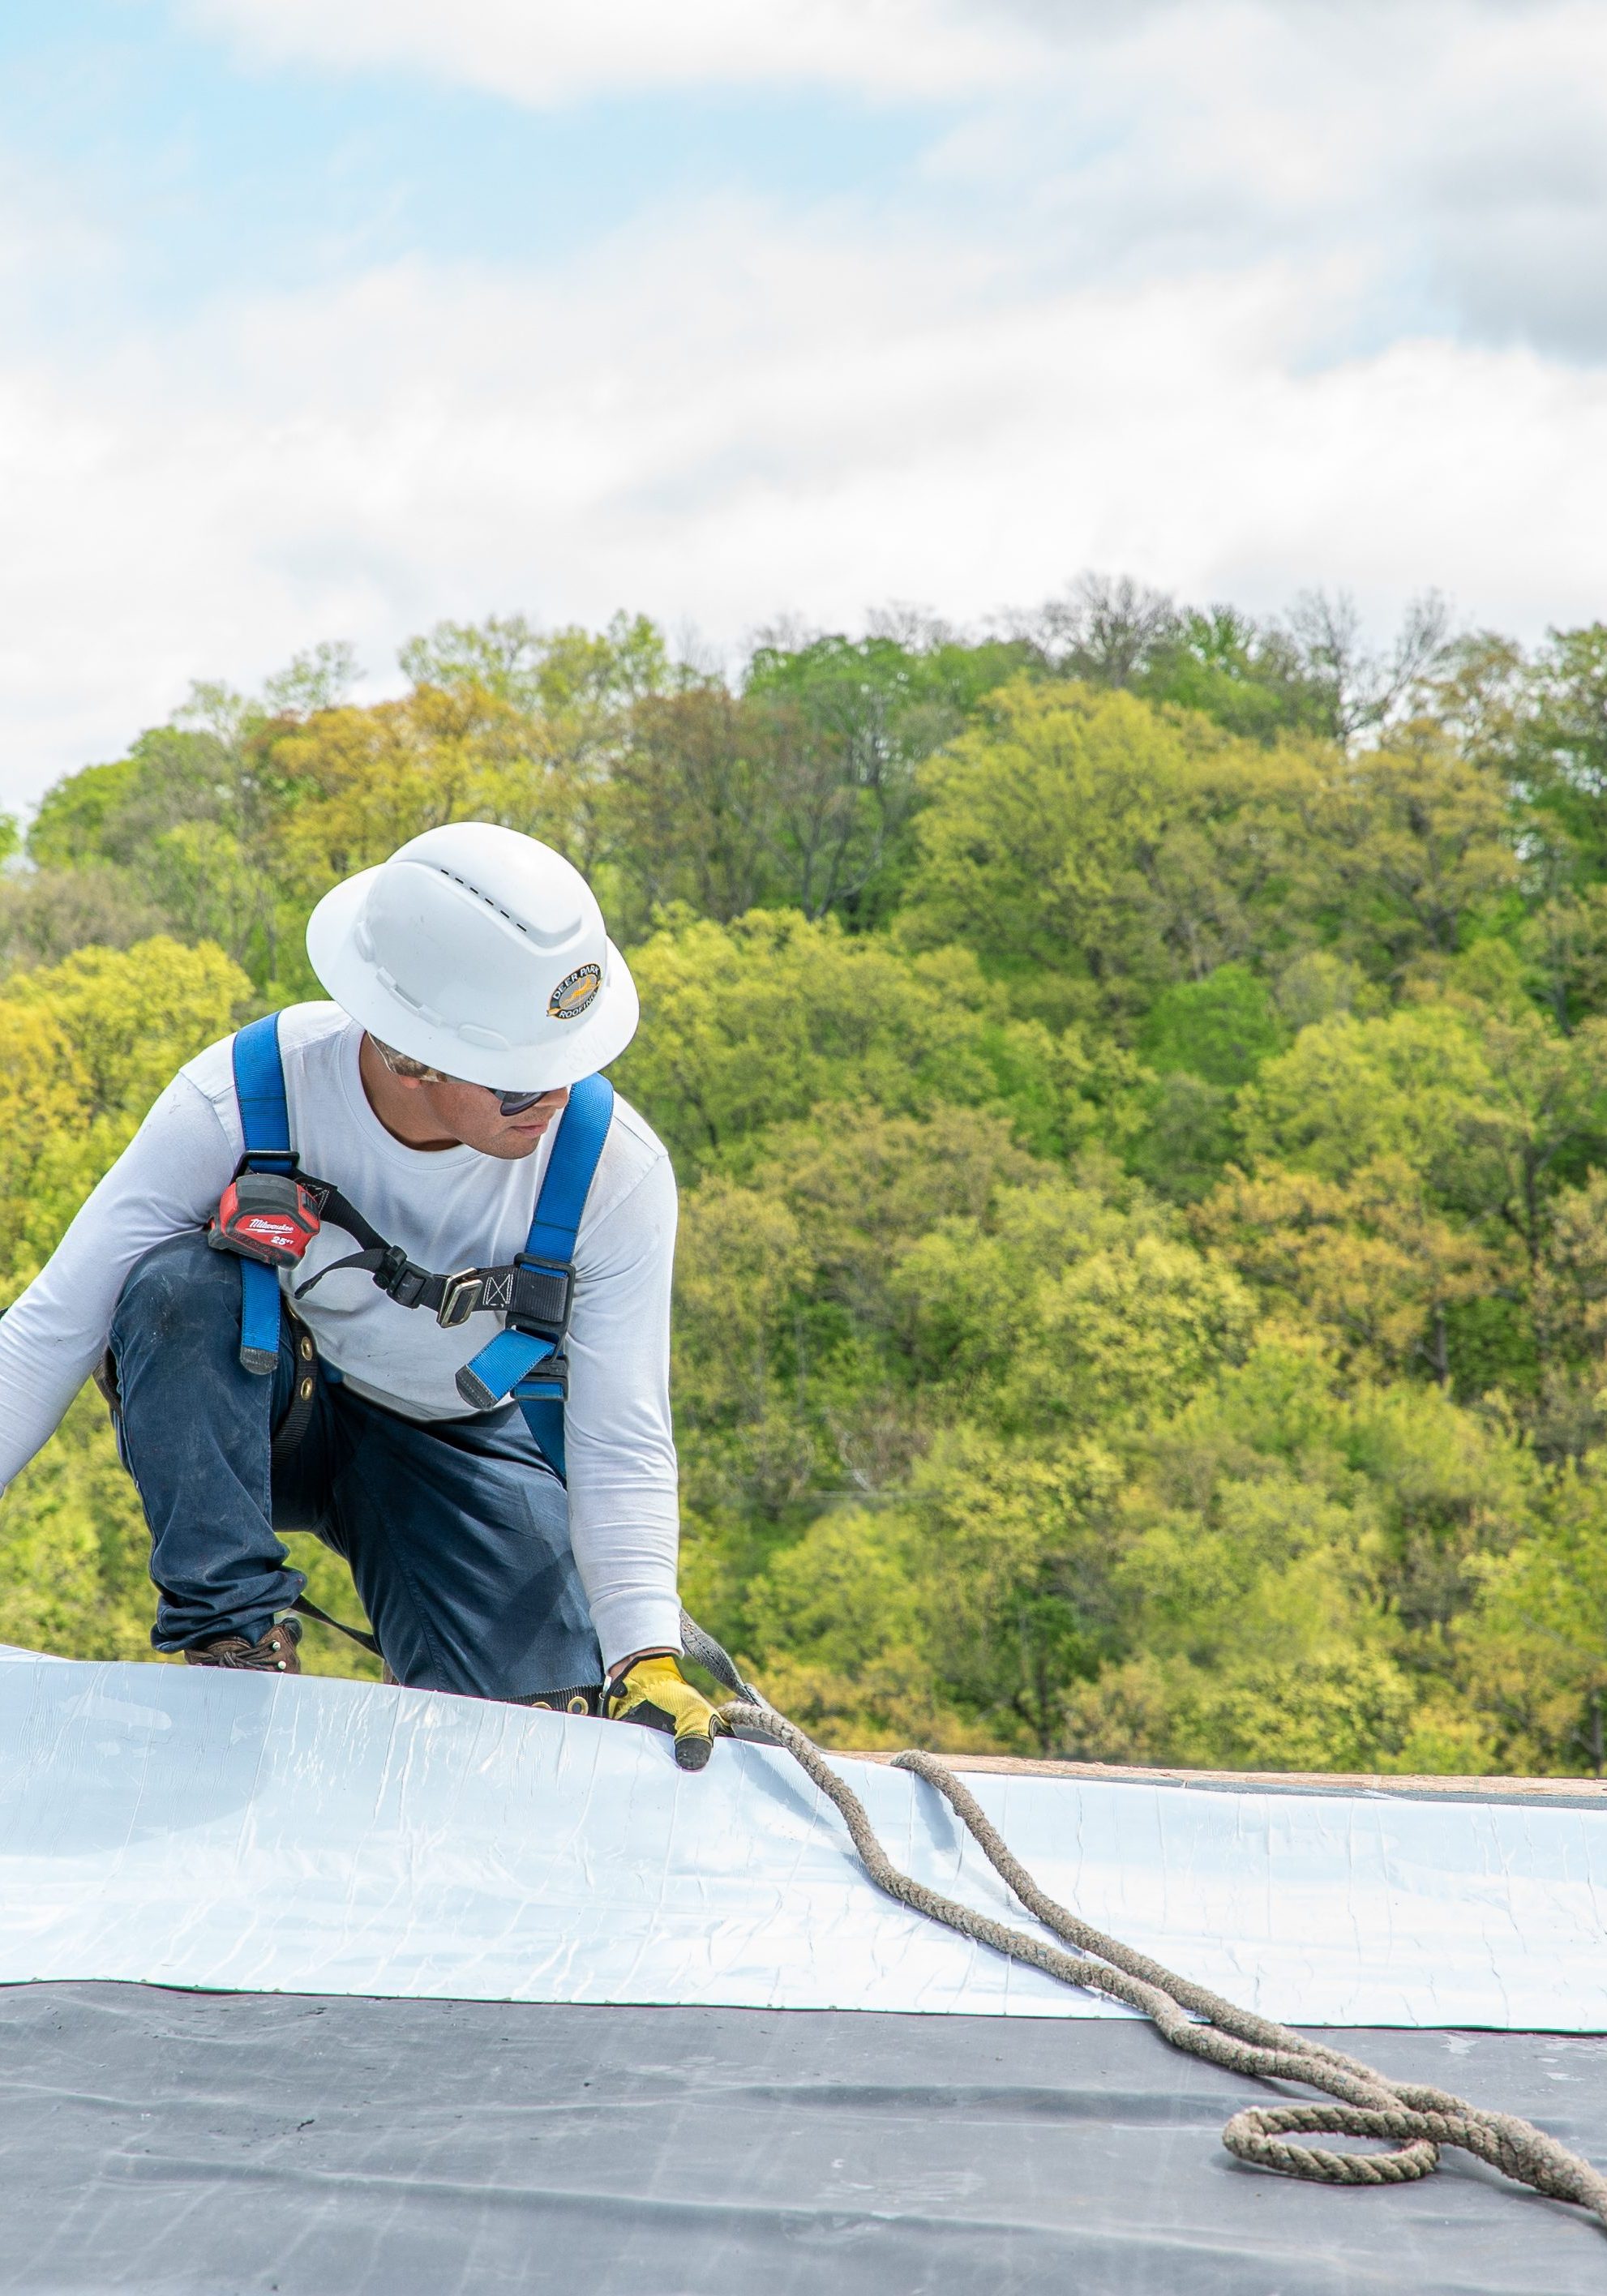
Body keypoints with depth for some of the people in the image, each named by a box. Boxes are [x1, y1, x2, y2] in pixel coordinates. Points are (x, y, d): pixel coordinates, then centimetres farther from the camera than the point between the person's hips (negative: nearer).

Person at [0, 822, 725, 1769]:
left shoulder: (617, 1174, -25)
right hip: (257, 1418, -1)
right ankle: (237, 1633, -22)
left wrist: (648, 1660, -33)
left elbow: (624, 1444, -21)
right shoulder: (237, 1103, -29)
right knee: (175, 1285, -34)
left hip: (456, 1444, 1)